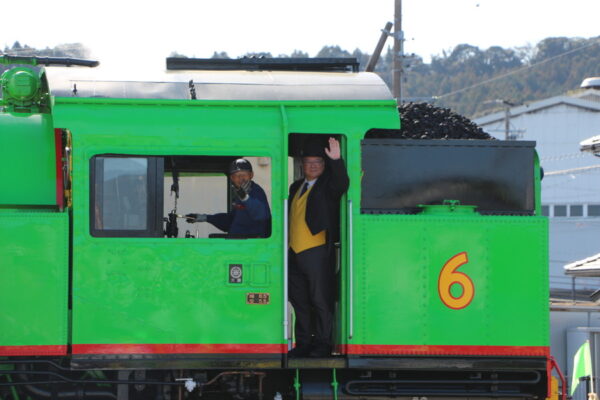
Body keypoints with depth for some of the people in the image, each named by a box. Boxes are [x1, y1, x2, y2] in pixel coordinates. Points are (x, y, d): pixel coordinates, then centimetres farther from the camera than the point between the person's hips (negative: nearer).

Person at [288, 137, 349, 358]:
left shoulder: (327, 185, 0)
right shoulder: (296, 187, 19)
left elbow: (342, 184, -22)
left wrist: (336, 161, -36)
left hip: (317, 251, -7)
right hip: (295, 252, 7)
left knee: (320, 301, -5)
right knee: (299, 301, 10)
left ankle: (322, 345, -1)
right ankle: (303, 343, 17)